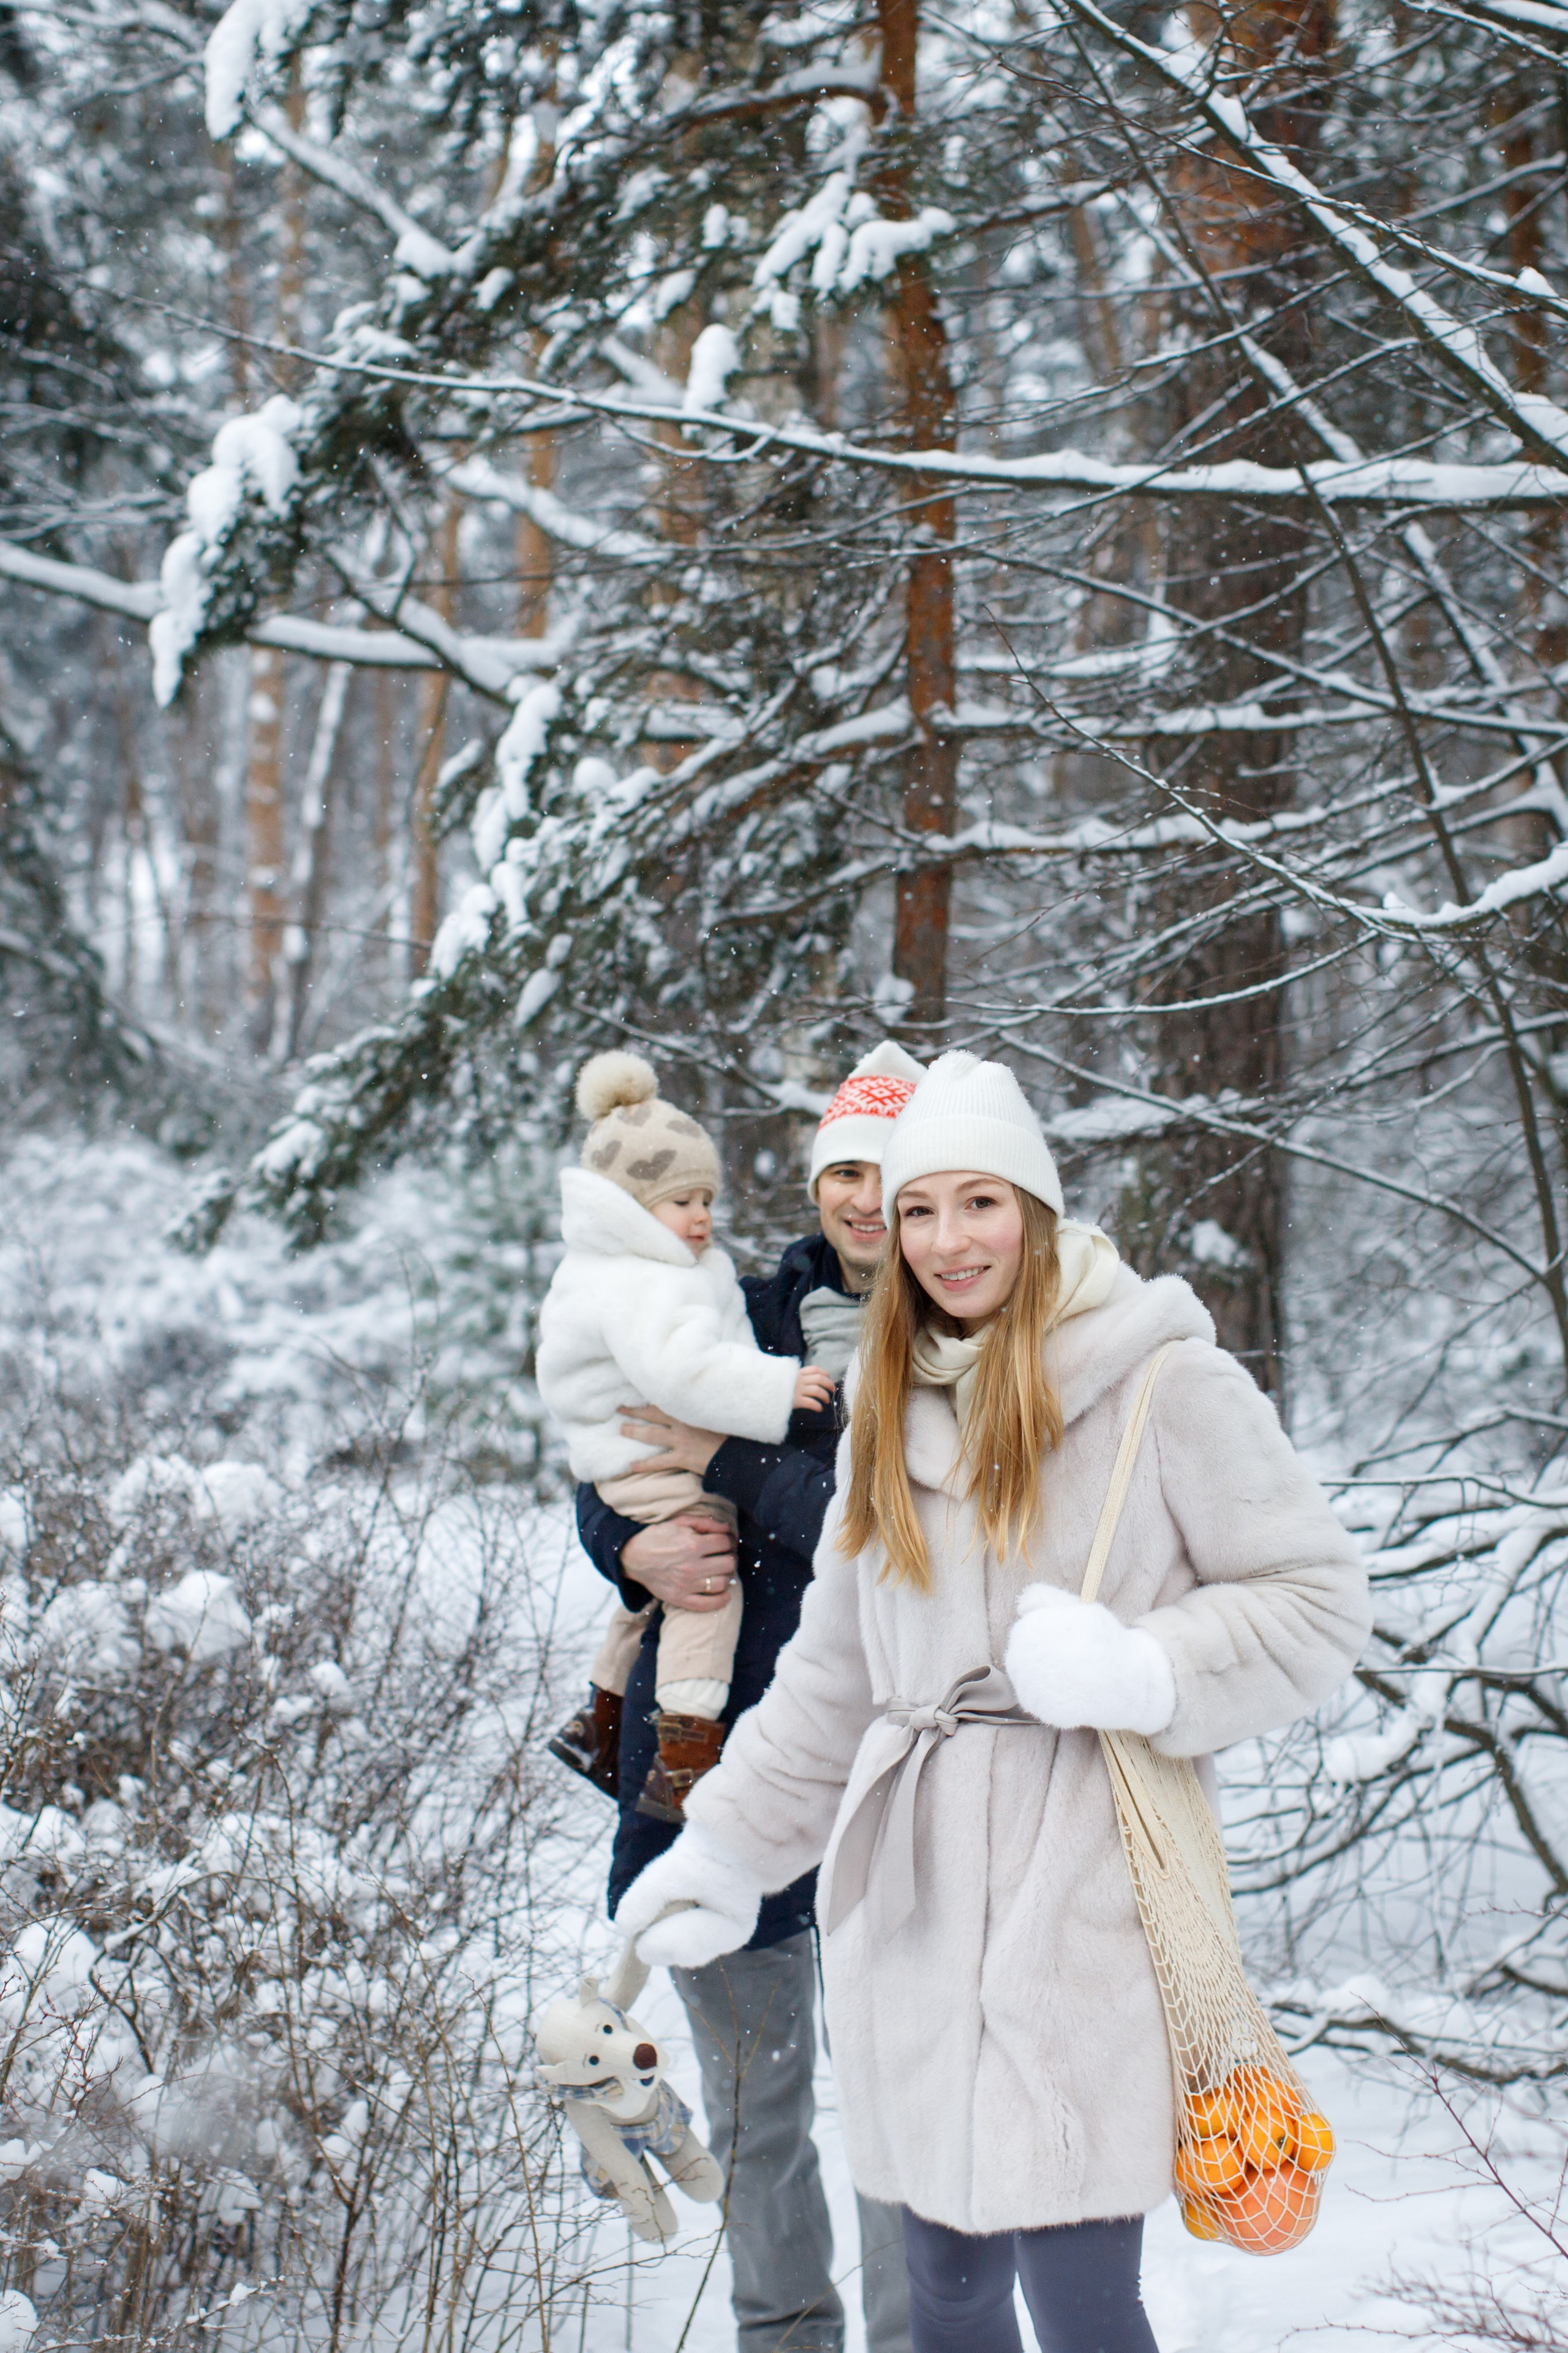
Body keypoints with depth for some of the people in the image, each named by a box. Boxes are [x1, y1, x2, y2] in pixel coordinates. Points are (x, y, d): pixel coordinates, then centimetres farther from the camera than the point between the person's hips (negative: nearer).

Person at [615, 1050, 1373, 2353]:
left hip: (1081, 1898, -6)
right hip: (911, 1900, 6)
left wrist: (1138, 1670, -18)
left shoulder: (1160, 1381, -4)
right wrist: (722, 1851, 20)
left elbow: (1317, 1598, -4)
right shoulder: (891, 1411, 16)